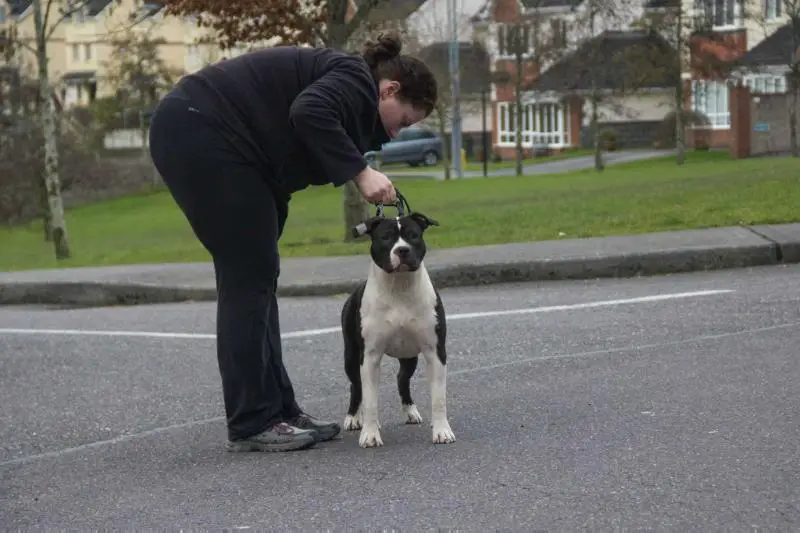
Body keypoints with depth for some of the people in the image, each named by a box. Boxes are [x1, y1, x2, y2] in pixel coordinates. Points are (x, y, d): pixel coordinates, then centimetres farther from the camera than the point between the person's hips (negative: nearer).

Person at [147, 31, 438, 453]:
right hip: (202, 135, -11)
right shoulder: (355, 79, -3)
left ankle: (278, 412, 16)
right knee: (249, 277, -6)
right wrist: (360, 173, -20)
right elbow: (309, 115, -26)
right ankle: (251, 425, -1)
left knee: (256, 276, 11)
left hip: (193, 136, 11)